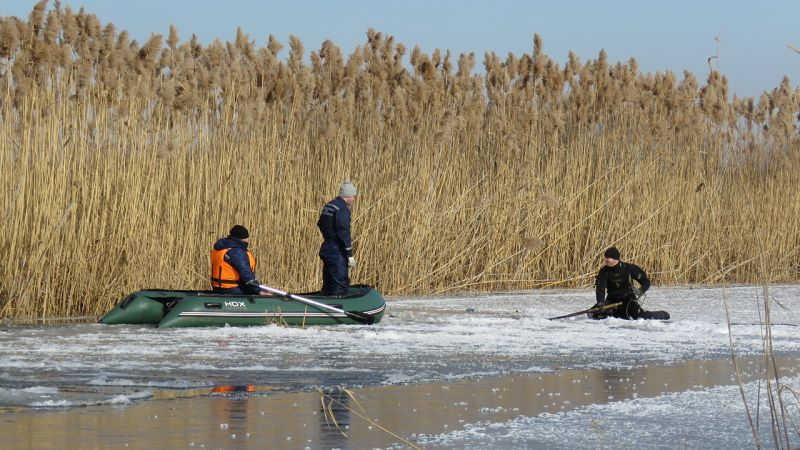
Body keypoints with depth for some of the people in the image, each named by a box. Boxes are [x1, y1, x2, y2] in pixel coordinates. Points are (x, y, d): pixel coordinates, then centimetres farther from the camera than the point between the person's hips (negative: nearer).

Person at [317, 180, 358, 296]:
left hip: (326, 249, 9)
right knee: (341, 286, -7)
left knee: (328, 286, 15)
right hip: (337, 252, -9)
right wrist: (350, 255, -17)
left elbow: (320, 224, 21)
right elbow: (344, 233, -20)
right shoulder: (342, 209, -16)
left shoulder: (328, 206, 13)